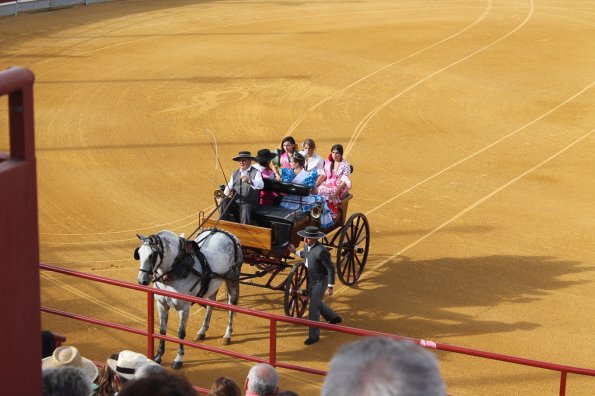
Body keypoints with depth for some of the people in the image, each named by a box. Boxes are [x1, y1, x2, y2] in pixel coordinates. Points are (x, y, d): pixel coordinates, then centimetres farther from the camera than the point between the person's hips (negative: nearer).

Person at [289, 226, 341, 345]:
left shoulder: (321, 251, -30)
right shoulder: (307, 245, -5)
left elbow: (331, 269, -23)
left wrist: (330, 287, -20)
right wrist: (296, 252, 21)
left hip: (320, 281, -9)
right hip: (311, 280, 9)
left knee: (313, 308, -4)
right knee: (316, 303, 24)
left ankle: (314, 335, 9)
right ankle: (334, 318, 47)